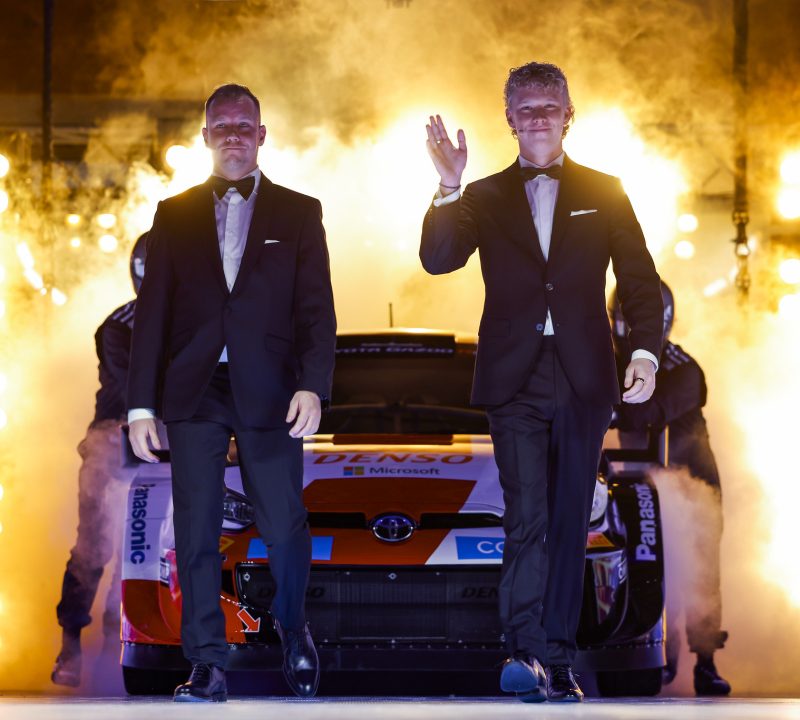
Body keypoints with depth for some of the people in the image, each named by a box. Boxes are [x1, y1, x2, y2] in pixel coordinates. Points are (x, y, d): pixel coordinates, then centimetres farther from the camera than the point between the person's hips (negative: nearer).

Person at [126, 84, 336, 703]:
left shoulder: (298, 212, 9)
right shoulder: (175, 215, 12)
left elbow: (316, 308, 2)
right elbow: (152, 311, 9)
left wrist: (313, 385, -12)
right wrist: (142, 403, 2)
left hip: (268, 391, -1)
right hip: (194, 392, 1)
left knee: (284, 526, -4)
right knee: (196, 532, -2)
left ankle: (293, 629, 23)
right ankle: (208, 665, 4)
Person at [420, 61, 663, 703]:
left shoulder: (603, 193, 9)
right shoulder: (485, 199, 9)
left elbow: (640, 281, 6)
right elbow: (437, 260, -6)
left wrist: (645, 353, -8)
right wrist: (449, 188, -19)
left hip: (583, 382, 1)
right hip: (516, 383, -1)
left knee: (569, 522, 5)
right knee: (527, 518, -12)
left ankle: (557, 658, 10)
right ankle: (527, 652, -19)